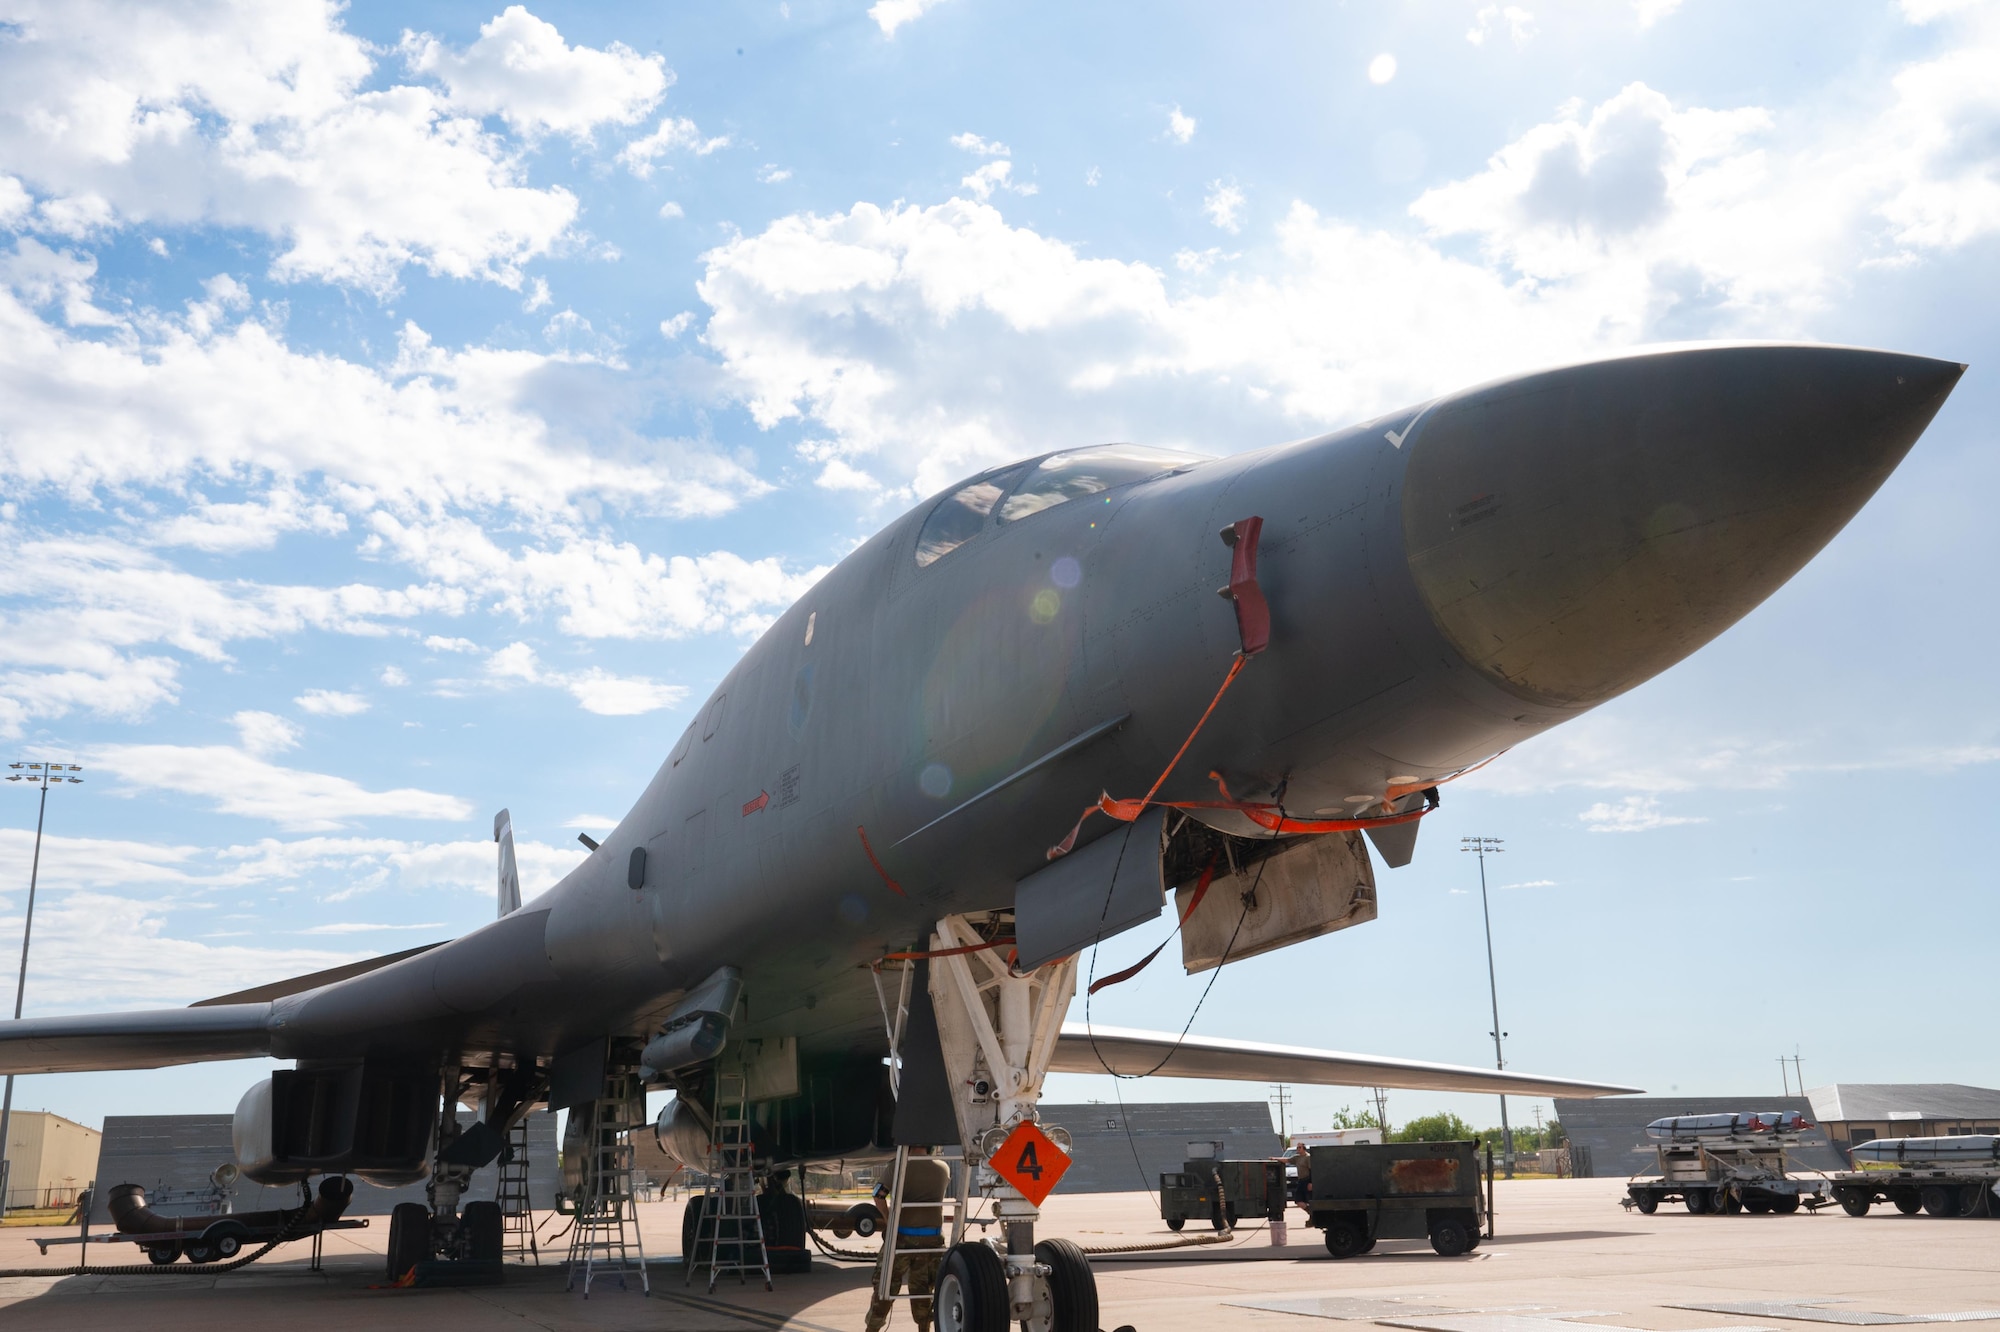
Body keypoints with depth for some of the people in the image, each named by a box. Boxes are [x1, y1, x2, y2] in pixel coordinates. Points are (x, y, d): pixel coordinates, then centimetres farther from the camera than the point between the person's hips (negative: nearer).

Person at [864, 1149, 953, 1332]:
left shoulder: (901, 1166, -7)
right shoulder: (943, 1169, 3)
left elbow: (879, 1196, -9)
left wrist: (888, 1220, 3)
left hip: (903, 1235, -2)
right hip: (932, 1236, 2)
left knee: (889, 1283, 8)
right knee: (921, 1286, 13)